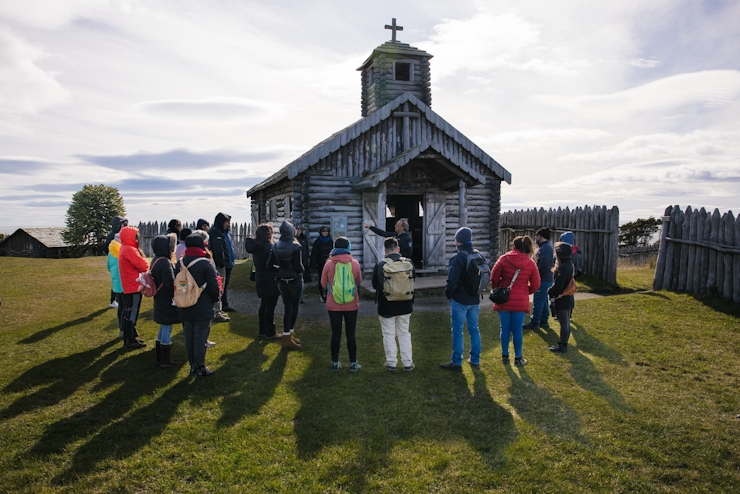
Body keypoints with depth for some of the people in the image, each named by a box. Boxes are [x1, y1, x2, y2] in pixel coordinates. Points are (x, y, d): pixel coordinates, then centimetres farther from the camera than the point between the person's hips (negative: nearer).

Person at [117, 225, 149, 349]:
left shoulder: (125, 248, 14)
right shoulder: (130, 250, -19)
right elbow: (144, 266, -19)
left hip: (129, 286, 10)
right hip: (133, 287, -10)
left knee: (129, 313, 16)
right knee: (131, 314, -2)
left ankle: (131, 337, 26)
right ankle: (130, 341, 6)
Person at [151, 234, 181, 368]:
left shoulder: (156, 260, 7)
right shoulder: (165, 263, -23)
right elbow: (171, 284, -23)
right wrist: (176, 297, -11)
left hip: (160, 301, 10)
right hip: (167, 302, -10)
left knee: (163, 328, 19)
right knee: (167, 329, 1)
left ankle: (160, 358, 28)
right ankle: (165, 361, 12)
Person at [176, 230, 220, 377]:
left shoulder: (180, 263, 2)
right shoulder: (206, 264, -17)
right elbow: (214, 287, -16)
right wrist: (215, 299, 3)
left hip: (185, 309, 6)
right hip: (203, 310, -6)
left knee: (189, 338, 15)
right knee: (200, 338, 3)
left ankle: (192, 365, 25)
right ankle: (200, 368, 10)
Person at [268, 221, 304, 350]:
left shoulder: (276, 246, -1)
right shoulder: (295, 246, -17)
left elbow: (270, 264, -2)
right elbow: (298, 266, -21)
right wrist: (301, 270, 1)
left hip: (282, 281, 5)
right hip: (295, 281, -5)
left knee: (288, 308, 12)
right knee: (294, 308, 9)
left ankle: (287, 336, 16)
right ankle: (289, 335, 11)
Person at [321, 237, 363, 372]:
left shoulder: (329, 264, -9)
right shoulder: (355, 263, -7)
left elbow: (324, 284, 4)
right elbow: (359, 282, 7)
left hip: (334, 305, 0)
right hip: (351, 305, 0)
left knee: (336, 334, 10)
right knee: (351, 334, 9)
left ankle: (335, 363, 19)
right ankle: (353, 364, 15)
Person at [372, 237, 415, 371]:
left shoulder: (380, 265, -15)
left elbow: (375, 285, -4)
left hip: (386, 306, -2)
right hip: (404, 305, 3)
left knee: (389, 335, 11)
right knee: (404, 334, 15)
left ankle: (391, 362, 18)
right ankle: (407, 363, 20)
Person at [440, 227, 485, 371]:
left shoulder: (458, 258, -19)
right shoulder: (479, 256, 5)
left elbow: (452, 281, -19)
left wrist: (448, 294, -1)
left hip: (459, 300, -7)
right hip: (475, 300, 7)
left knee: (457, 331, 2)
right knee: (474, 330, 15)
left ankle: (456, 363, 9)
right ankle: (475, 360, 23)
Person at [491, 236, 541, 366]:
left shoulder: (504, 259, -5)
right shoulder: (531, 263, -1)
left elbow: (494, 278, -5)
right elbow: (535, 285, 2)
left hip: (503, 299, 0)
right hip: (521, 301, 0)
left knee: (505, 329, 9)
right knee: (517, 330, 7)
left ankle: (505, 356, 20)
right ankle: (518, 358, 17)